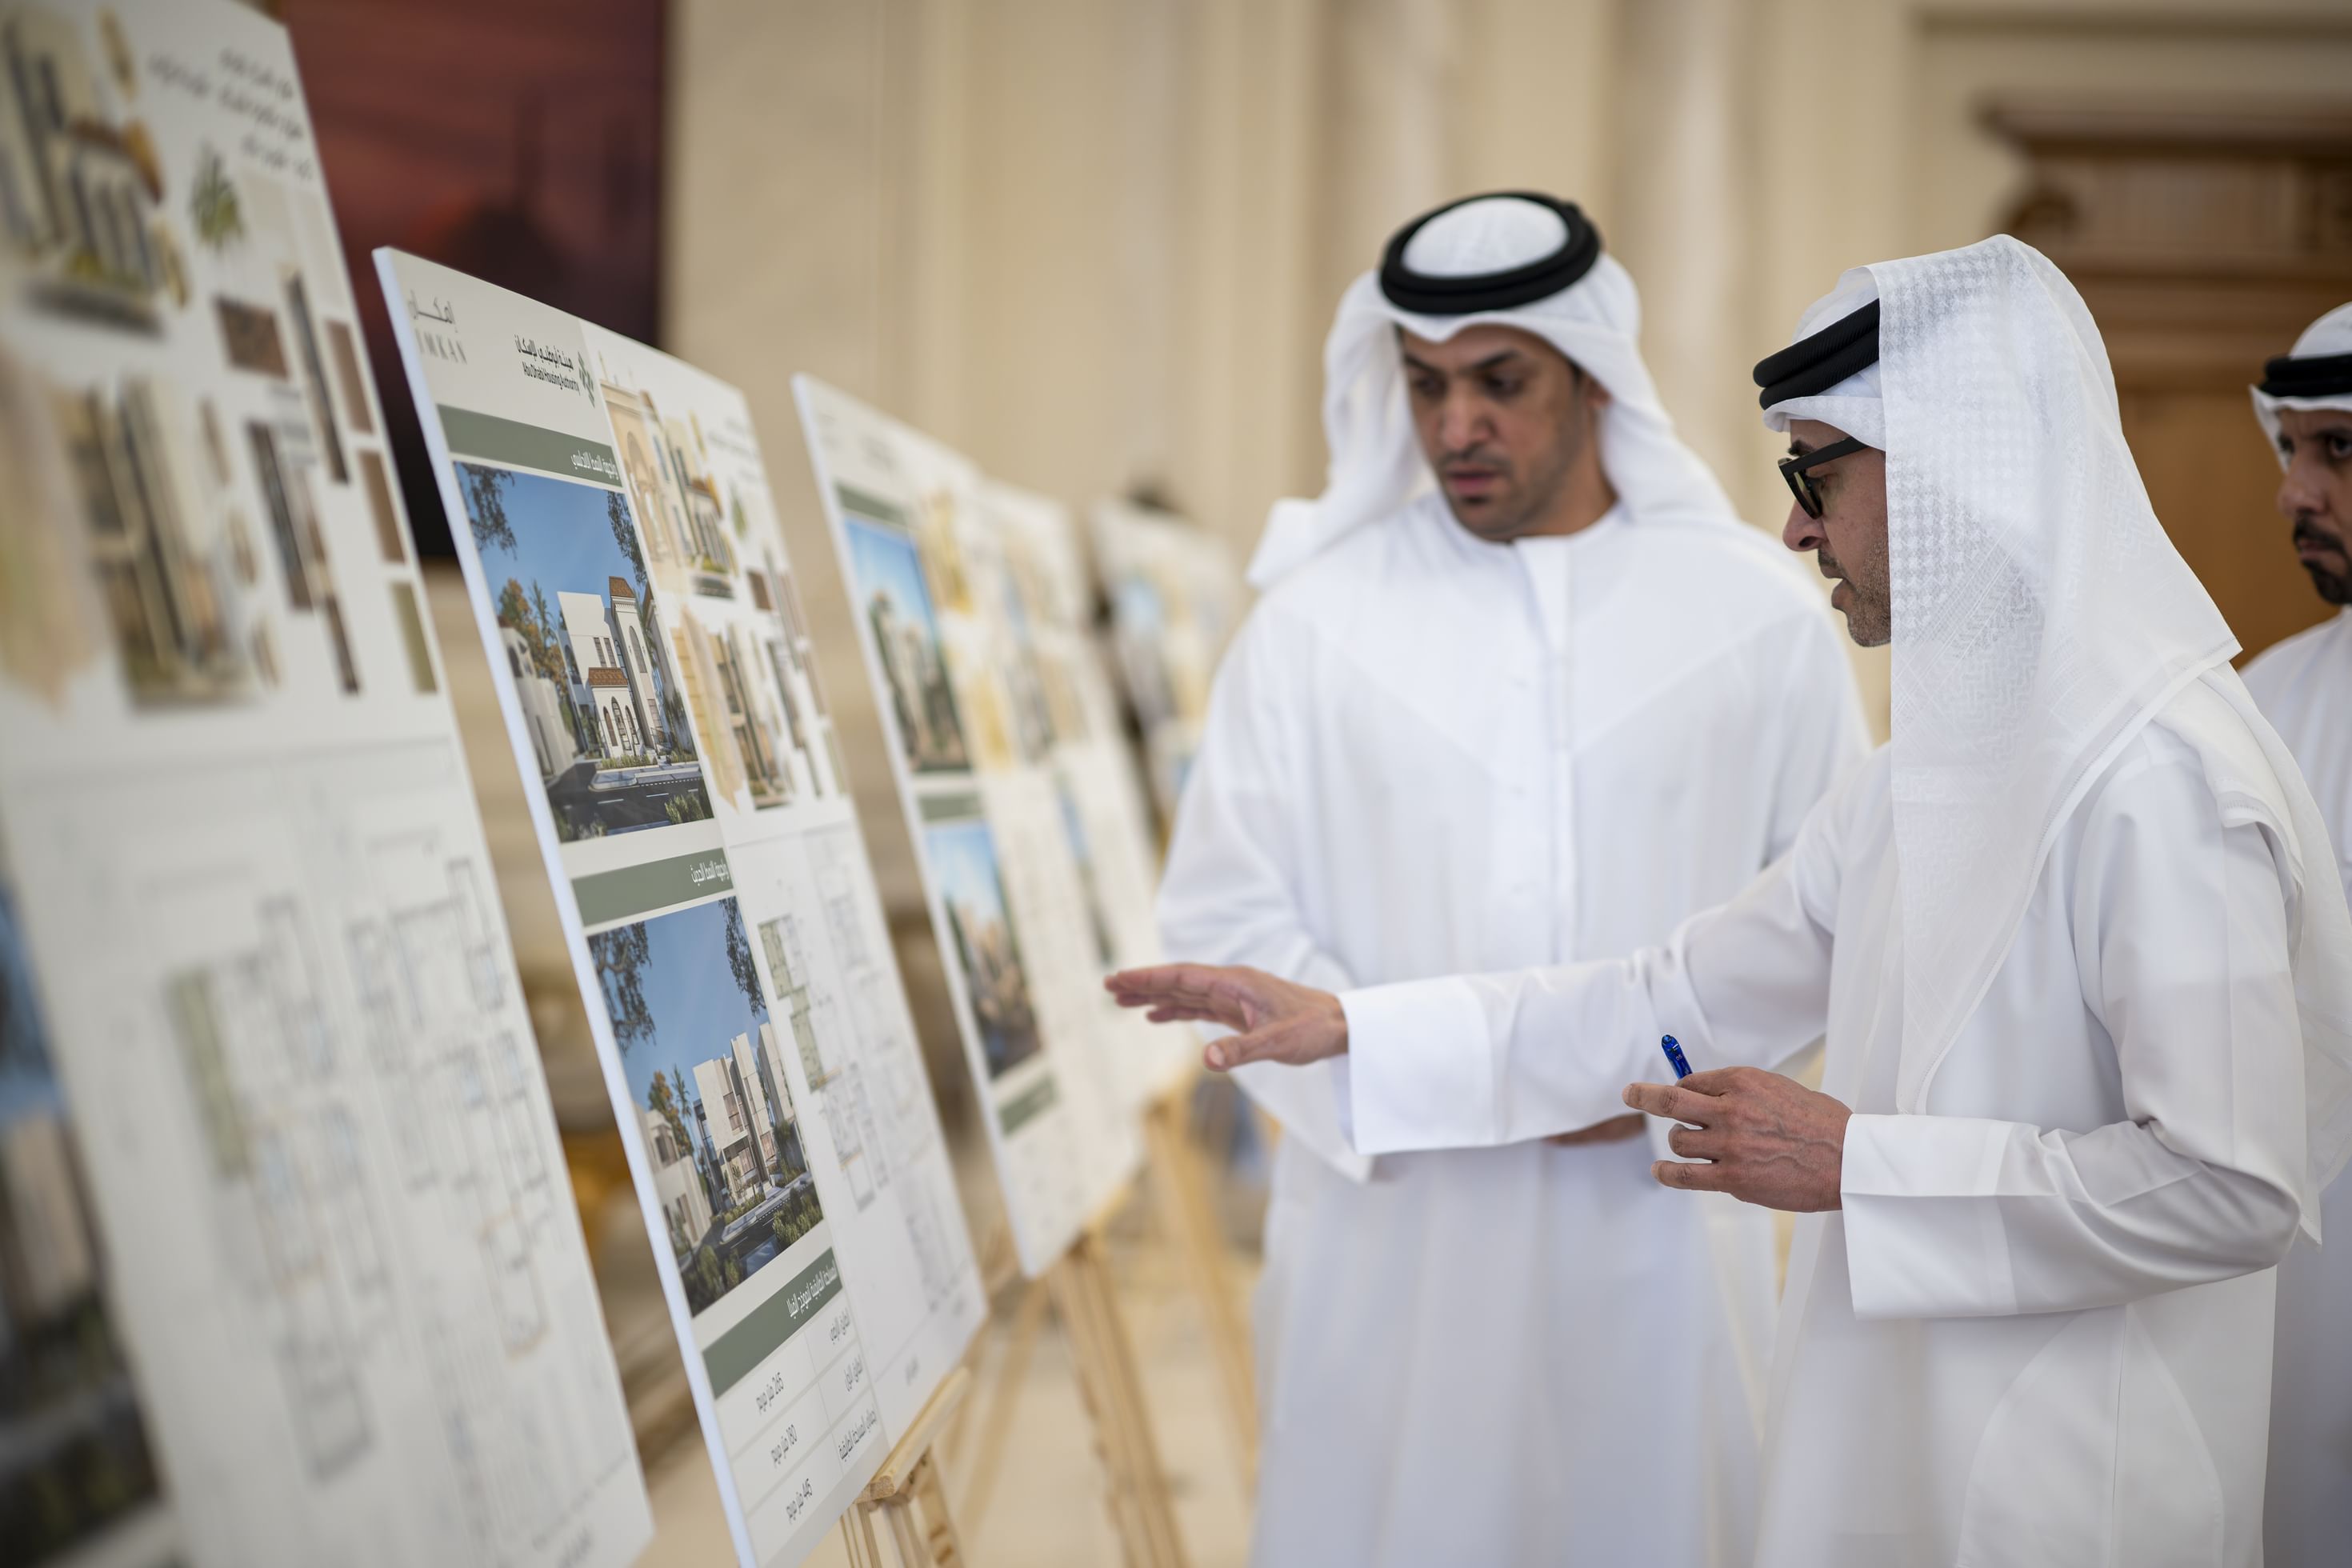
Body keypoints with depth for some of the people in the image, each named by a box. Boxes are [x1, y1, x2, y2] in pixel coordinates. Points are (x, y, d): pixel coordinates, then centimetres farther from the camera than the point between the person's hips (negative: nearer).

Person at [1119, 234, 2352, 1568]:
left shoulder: (2164, 782, -19)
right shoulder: (1924, 779, 10)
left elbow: (2233, 1186, -24)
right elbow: (1680, 1002, 15)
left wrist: (1859, 1161, -20)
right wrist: (1350, 1027, 10)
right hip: (1891, 1448, 8)